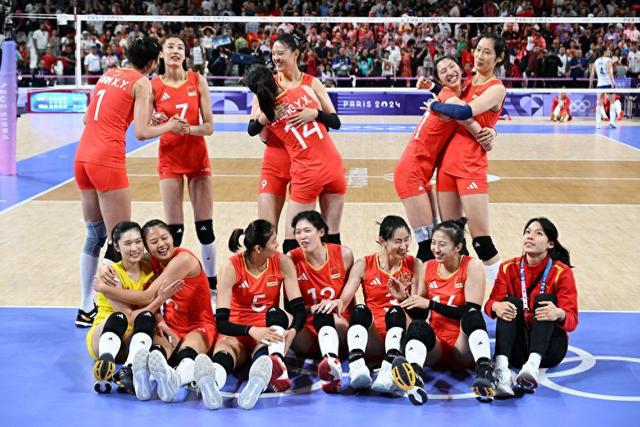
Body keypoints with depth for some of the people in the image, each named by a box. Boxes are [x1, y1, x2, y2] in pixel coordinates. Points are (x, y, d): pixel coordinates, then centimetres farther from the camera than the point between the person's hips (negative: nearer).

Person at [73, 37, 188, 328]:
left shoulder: (108, 74, 17)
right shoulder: (141, 82, -2)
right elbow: (142, 132, -9)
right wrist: (169, 127, 9)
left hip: (82, 156, 8)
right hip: (107, 160, -8)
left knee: (95, 235, 15)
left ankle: (86, 309, 18)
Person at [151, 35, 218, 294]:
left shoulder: (198, 81, -2)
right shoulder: (154, 86, -3)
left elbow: (208, 126, -4)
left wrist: (188, 128, -23)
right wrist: (157, 122, -21)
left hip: (198, 156, 1)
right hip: (170, 159, -1)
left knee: (205, 226, 3)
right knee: (173, 228, -3)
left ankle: (211, 284, 16)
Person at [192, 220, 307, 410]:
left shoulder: (282, 262, -6)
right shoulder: (231, 267, -13)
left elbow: (299, 308, -9)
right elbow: (221, 321, -19)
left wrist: (292, 331, -32)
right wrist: (252, 331, -37)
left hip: (269, 329, 2)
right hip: (238, 332, -2)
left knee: (277, 315, -33)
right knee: (224, 348, -35)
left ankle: (277, 366, -63)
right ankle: (211, 385, -71)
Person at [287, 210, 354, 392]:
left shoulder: (343, 254, 2)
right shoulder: (292, 259, -1)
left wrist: (340, 302, -11)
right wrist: (312, 309, -16)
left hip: (339, 324, -1)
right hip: (308, 328, 1)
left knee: (324, 315, -37)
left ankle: (332, 361, -64)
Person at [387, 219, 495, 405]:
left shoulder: (472, 266, -3)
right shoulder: (428, 267, 9)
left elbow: (471, 311, -13)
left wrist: (430, 304, -18)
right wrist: (404, 298, -6)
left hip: (463, 348, -3)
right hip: (435, 346, 3)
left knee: (472, 315, -33)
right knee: (418, 326, -31)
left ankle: (485, 370, -56)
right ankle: (413, 377, -61)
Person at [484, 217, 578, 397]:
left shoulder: (561, 272, -3)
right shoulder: (509, 268, 5)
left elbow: (572, 321, -11)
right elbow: (491, 303, -7)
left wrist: (559, 314, -36)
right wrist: (496, 306, -32)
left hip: (548, 346, -2)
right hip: (516, 346, 2)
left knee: (544, 299, -23)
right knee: (512, 301, -22)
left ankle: (533, 364, -50)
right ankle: (501, 368, -47)